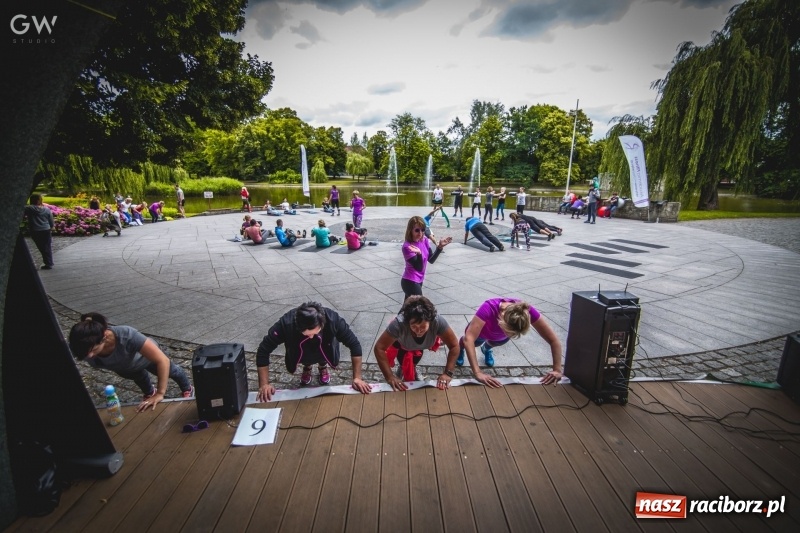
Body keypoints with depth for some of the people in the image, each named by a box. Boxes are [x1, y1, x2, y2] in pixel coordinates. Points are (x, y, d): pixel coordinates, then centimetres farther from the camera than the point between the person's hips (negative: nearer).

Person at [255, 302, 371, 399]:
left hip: (325, 350, 0)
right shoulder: (286, 324, -39)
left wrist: (357, 378, -30)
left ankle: (323, 367, 18)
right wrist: (264, 384, -28)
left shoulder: (333, 319, -38)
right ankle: (307, 367, 19)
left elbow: (354, 345, -28)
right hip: (300, 354, 1)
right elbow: (263, 351, -28)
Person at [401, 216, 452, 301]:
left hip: (419, 280, 8)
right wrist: (419, 253, -43)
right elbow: (419, 267, -25)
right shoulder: (407, 246, -22)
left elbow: (431, 260, 3)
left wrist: (440, 247, -9)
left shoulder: (424, 240, -2)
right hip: (410, 282, -7)